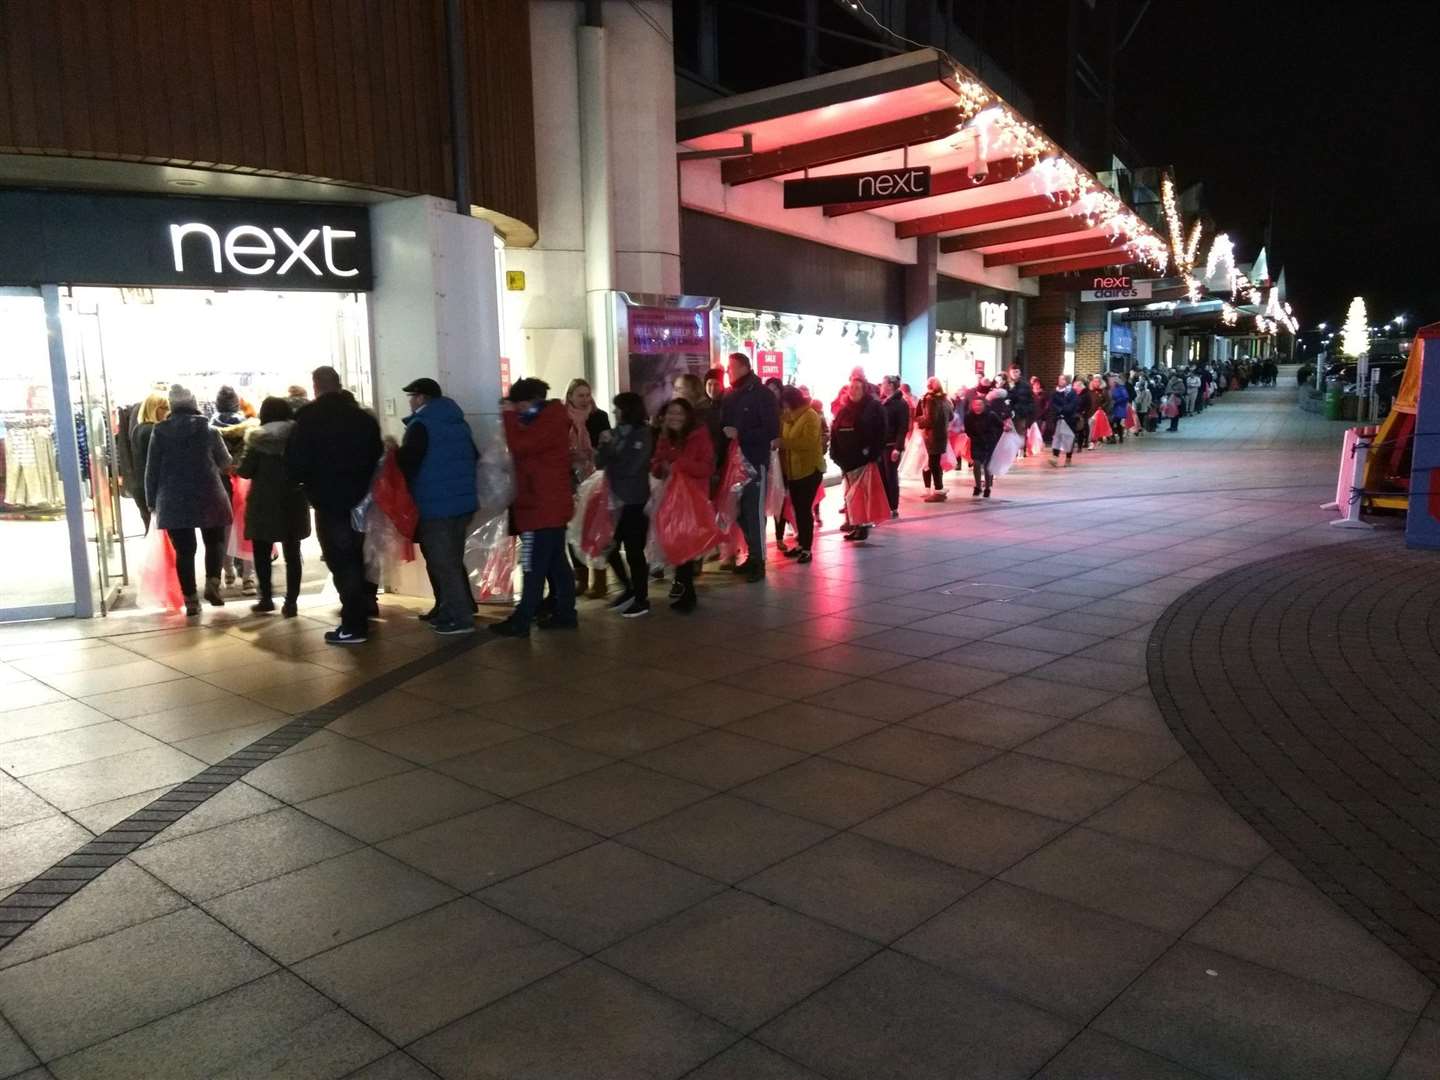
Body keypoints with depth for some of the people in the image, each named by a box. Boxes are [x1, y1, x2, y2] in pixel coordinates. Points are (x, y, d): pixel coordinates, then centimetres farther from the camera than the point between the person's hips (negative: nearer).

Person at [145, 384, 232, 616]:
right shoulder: (209, 430, -2)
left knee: (184, 550, 5)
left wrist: (152, 502, 12)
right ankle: (212, 582, -6)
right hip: (208, 497, -1)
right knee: (214, 541, 15)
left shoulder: (159, 432, 2)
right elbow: (225, 463, 10)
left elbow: (152, 470, 4)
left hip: (173, 501, 1)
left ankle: (190, 600, 5)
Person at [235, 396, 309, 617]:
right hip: (294, 502, 3)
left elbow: (245, 471, -6)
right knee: (292, 553, 6)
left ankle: (266, 599, 13)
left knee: (262, 553, 11)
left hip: (264, 502, -2)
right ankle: (291, 602, 3)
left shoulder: (258, 436, -6)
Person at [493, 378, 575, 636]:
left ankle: (521, 621, -3)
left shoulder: (550, 421, -14)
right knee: (556, 563, 12)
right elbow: (528, 449, 16)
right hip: (550, 505, 11)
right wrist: (514, 418, 5)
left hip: (543, 507, -11)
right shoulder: (549, 420, 19)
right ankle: (564, 614, 16)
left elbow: (520, 447, -21)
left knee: (534, 567, -7)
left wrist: (509, 416, -10)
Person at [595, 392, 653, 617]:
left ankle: (642, 599, 11)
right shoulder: (615, 432, 8)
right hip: (615, 498, 6)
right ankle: (628, 589, 27)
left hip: (635, 500, -6)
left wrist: (610, 446, -4)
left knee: (633, 550, 0)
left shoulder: (642, 434, -9)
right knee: (610, 548, 9)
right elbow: (600, 462, 5)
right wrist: (604, 445, -13)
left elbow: (629, 467, -17)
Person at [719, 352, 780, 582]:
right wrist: (724, 434, -4)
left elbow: (772, 431, -12)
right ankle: (752, 556, 18)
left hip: (755, 462, -6)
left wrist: (740, 434, -18)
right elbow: (723, 424, 17)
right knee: (741, 511, 8)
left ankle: (759, 562, -1)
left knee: (755, 512, -5)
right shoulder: (729, 396, 13)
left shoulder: (763, 395, -5)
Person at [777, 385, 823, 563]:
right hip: (792, 470, 7)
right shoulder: (787, 417, 13)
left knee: (805, 509, -8)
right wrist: (779, 443, -4)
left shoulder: (810, 416, -11)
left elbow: (809, 442, -23)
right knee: (797, 509, 11)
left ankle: (807, 548, -4)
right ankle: (801, 544, 20)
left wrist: (784, 443, -27)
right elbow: (784, 439, 17)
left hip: (809, 469, -7)